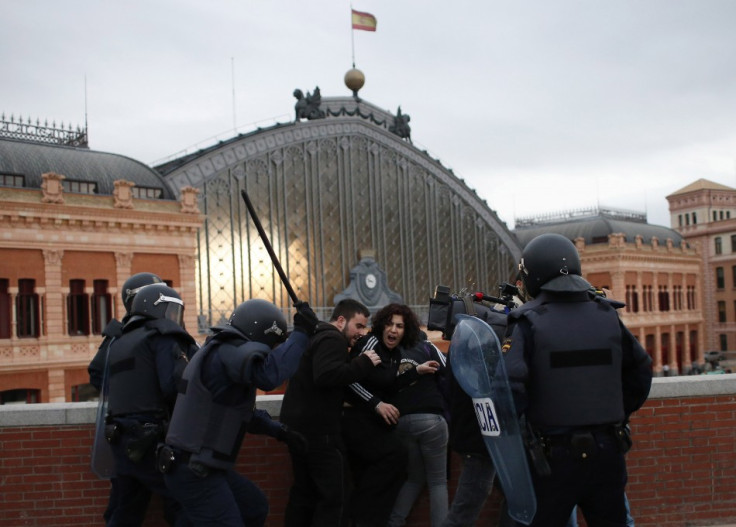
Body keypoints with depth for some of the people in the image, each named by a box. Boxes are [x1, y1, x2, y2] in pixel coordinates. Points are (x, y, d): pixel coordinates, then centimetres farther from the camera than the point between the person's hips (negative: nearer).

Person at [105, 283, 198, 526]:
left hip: (121, 440, 8)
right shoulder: (162, 336, -4)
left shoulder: (120, 343, 21)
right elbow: (176, 386, -18)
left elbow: (138, 389, 16)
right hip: (149, 442, -8)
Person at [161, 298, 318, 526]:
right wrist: (301, 333, -28)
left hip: (204, 468, 11)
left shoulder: (220, 352, 14)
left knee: (256, 508, 23)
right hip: (194, 473, -11)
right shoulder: (227, 353, -19)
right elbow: (269, 374, -39)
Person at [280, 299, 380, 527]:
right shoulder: (333, 339, -12)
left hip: (300, 426, 10)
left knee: (304, 492, 15)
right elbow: (326, 376, -29)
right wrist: (364, 363, -24)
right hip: (318, 430, -10)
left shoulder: (317, 337, 20)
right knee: (333, 495, -7)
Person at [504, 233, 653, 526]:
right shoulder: (608, 315, 3)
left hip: (554, 457, -4)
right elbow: (640, 373, 11)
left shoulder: (529, 322, -11)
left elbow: (511, 389, -19)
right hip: (608, 451, 4)